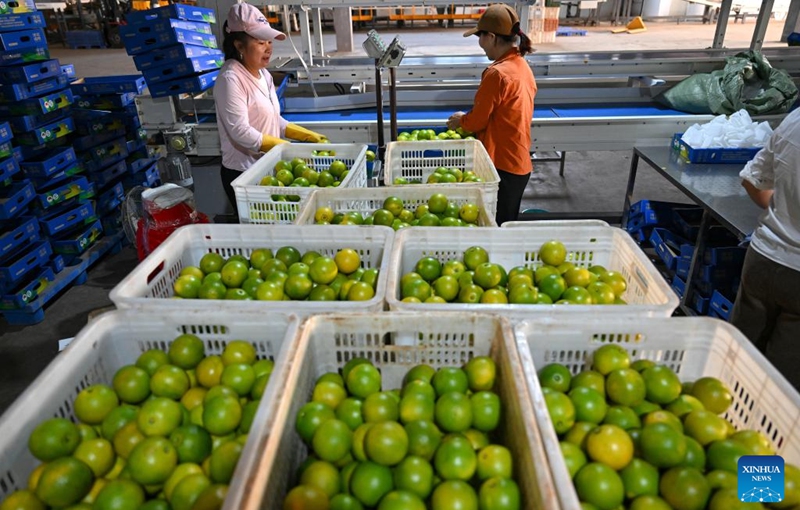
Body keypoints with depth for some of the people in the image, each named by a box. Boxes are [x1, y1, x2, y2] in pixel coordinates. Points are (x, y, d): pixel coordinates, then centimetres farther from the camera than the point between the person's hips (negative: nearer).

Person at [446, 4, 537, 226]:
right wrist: (468, 119, 15)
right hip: (520, 162, 9)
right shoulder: (522, 66, 8)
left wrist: (460, 120, 8)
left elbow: (477, 121, -12)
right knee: (508, 223, 20)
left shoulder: (497, 73, -19)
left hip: (501, 164, -9)